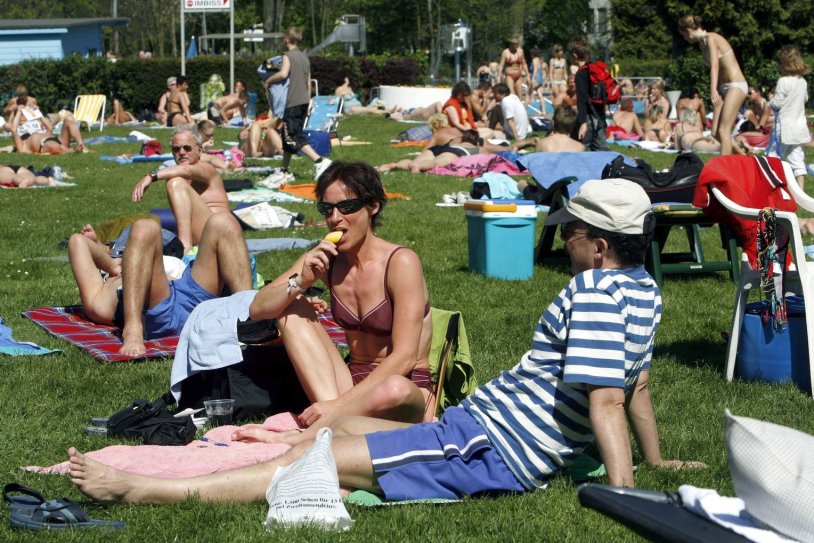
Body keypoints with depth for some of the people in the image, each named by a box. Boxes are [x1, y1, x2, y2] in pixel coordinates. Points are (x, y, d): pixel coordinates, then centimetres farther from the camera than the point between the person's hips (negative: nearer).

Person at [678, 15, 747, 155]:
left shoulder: (711, 38, -13)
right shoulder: (702, 43, 13)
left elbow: (715, 66, -26)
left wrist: (713, 91, -37)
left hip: (736, 85, -9)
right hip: (724, 86, 9)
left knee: (723, 130, -14)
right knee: (716, 133, 6)